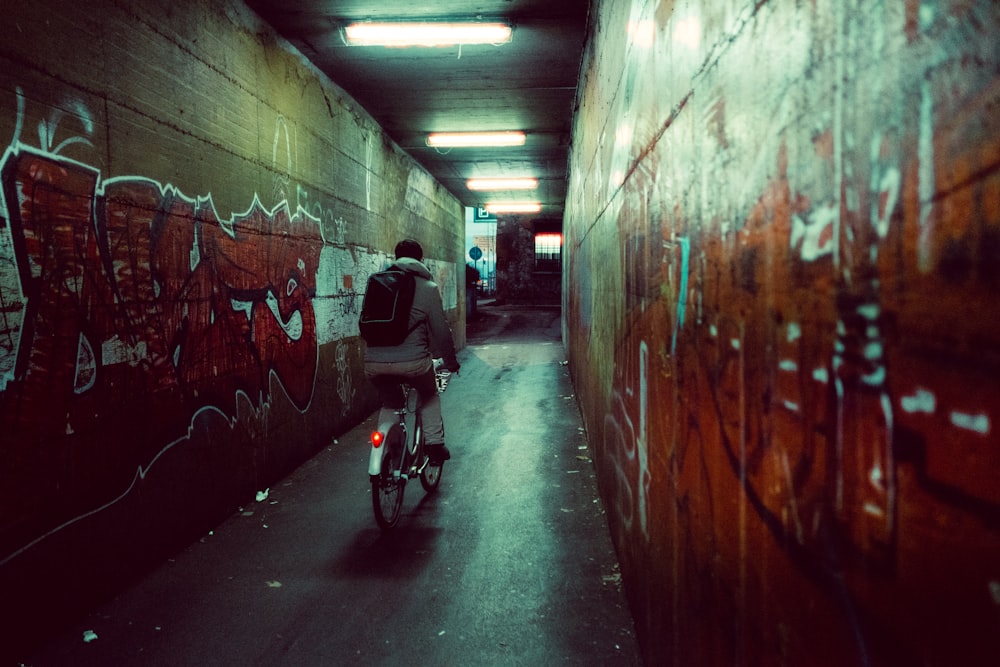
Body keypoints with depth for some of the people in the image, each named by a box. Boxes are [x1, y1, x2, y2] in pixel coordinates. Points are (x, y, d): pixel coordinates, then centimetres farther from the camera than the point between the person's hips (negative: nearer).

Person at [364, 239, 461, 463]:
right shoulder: (428, 287, 3)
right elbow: (441, 329, 5)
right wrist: (451, 361, 19)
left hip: (374, 362, 3)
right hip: (412, 359, -3)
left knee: (390, 404, 27)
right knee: (430, 396, 26)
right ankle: (434, 445, 18)